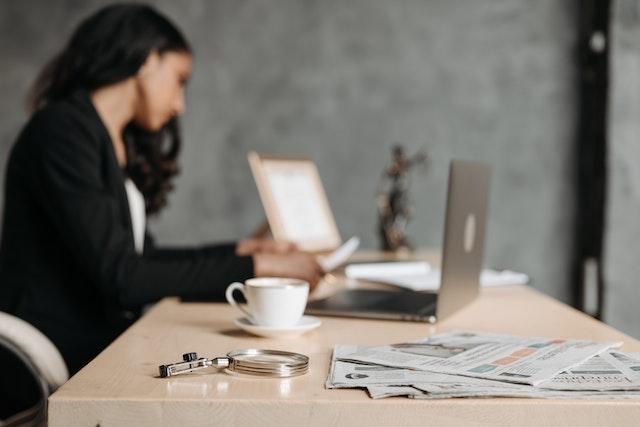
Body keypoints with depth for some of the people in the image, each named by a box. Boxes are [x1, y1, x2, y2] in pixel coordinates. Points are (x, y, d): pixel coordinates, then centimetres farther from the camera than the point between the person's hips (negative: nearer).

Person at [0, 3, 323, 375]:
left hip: (109, 343, 8)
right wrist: (255, 267, -15)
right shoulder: (62, 131, -13)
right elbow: (120, 277, -19)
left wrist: (242, 250, 15)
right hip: (65, 359, -8)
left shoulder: (119, 146, 15)